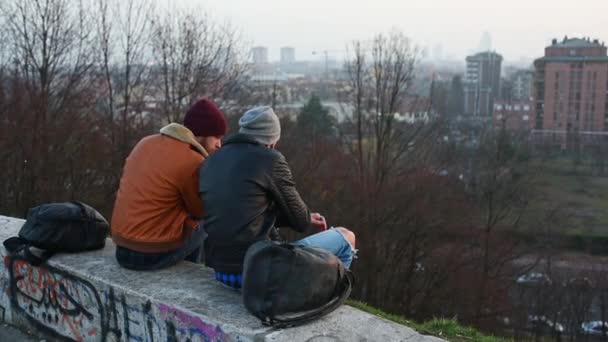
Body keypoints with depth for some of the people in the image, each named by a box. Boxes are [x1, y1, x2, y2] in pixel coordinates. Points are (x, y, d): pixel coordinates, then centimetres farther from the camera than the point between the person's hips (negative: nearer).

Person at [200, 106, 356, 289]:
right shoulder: (270, 159, -10)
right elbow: (300, 221, -2)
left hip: (222, 270, 7)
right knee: (345, 238, 12)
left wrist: (305, 218, 25)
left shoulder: (212, 162, 11)